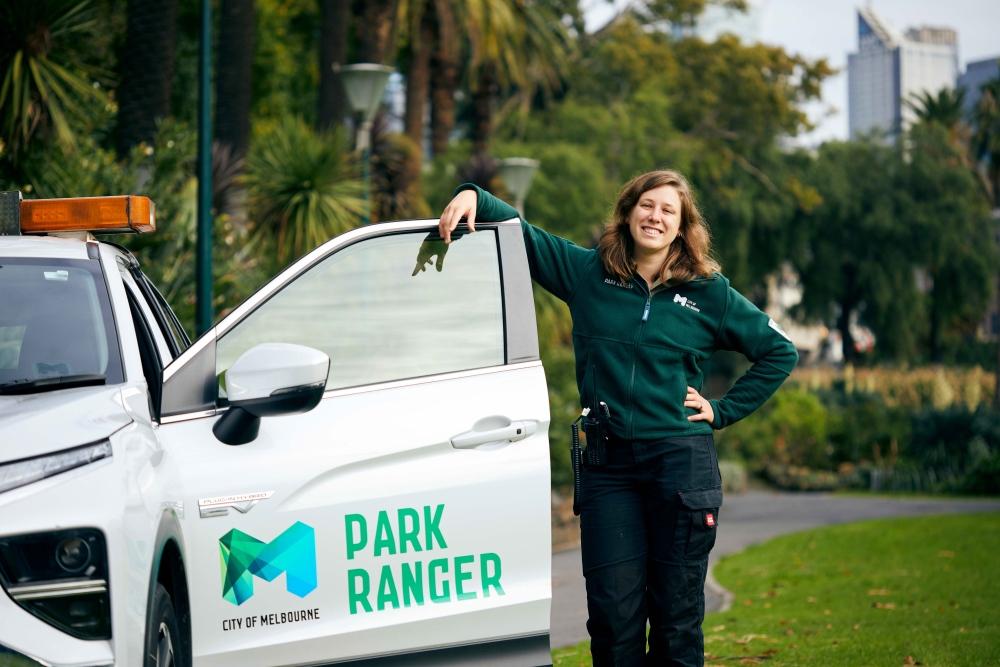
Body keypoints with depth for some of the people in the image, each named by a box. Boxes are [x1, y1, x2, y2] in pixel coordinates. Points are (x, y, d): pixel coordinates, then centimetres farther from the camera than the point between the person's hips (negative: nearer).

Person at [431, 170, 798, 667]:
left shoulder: (708, 294, 4)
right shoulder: (588, 274, 7)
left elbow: (780, 352, 12)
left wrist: (723, 410, 5)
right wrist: (473, 196, -10)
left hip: (681, 463, -1)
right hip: (607, 463, 1)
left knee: (677, 612, 3)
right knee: (613, 611, -1)